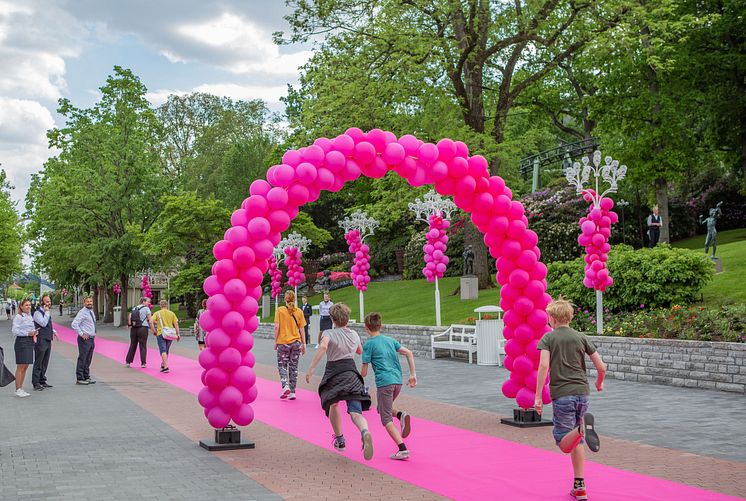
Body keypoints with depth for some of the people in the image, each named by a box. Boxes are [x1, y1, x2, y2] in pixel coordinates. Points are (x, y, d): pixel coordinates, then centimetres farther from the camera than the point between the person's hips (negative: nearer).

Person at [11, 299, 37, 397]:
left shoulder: (30, 317, 15)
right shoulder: (18, 317, -8)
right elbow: (15, 331, -15)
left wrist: (35, 332, 4)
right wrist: (28, 333, -19)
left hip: (30, 342, 8)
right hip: (21, 342, -8)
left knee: (25, 367, 10)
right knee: (20, 367, -6)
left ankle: (21, 388, 17)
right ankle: (17, 389, -2)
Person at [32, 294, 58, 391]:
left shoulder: (48, 312, 17)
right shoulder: (38, 313, -10)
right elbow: (43, 323, -23)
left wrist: (53, 331, 15)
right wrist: (47, 312, -18)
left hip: (48, 340, 9)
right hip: (41, 340, -9)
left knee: (45, 362, 13)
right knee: (38, 363, -5)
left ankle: (42, 381, 21)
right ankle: (36, 383, -2)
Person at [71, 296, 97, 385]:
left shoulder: (92, 312, 14)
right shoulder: (82, 312, -12)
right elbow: (74, 324, -19)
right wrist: (82, 334, -18)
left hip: (91, 339, 9)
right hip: (84, 339, -9)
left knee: (88, 360, 14)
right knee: (82, 359, -5)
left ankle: (86, 377, 21)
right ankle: (79, 379, -1)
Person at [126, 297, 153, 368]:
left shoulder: (134, 309, 16)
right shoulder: (146, 308, -2)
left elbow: (129, 318, 6)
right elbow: (150, 320, -6)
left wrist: (130, 326, 6)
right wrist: (153, 330, -2)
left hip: (134, 329, 5)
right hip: (143, 328, -5)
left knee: (133, 345, 11)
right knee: (143, 346, 0)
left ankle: (128, 361, 12)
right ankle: (143, 363, 0)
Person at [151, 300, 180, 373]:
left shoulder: (157, 313, 4)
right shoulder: (172, 313, 8)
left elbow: (151, 321, -10)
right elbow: (176, 324, 2)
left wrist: (154, 331, -1)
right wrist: (178, 334, 6)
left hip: (161, 333, -3)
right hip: (170, 334, 3)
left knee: (163, 351, -7)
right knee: (166, 351, 18)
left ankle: (166, 366, -20)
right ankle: (163, 365, 30)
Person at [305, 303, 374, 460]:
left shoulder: (329, 333, 0)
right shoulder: (354, 334, 15)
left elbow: (323, 347, -23)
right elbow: (360, 351, 35)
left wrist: (311, 368, -26)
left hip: (334, 372, -2)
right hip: (351, 373, 2)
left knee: (333, 405, 26)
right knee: (355, 412, -10)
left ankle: (339, 440, 33)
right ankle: (365, 432, -43)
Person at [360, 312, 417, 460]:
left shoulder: (369, 344, -1)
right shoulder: (390, 340, 15)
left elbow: (364, 372, 0)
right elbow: (409, 354, 8)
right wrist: (413, 375, 9)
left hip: (384, 382, -6)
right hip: (398, 381, 6)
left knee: (386, 419, 0)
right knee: (384, 408, 28)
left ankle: (403, 449, -13)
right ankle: (401, 415, -2)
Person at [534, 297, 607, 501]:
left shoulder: (548, 338, 1)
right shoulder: (581, 337, 10)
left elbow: (544, 365, -14)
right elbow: (601, 367, 7)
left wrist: (538, 396, -13)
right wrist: (599, 383, 28)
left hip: (562, 394, -4)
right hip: (582, 392, 4)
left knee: (565, 444, -1)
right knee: (575, 442, 17)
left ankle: (583, 427, -33)